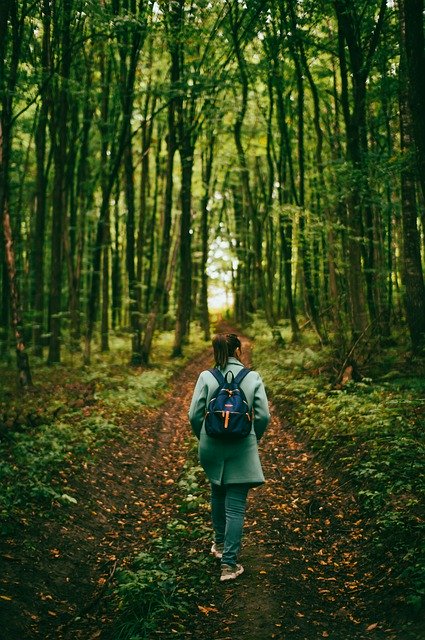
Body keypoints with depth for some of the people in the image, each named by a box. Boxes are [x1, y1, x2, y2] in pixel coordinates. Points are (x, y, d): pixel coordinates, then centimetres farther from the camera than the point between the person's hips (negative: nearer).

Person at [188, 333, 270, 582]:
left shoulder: (207, 377, -6)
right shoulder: (253, 377, -6)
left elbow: (195, 414, -7)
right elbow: (263, 415, -8)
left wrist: (203, 437, 11)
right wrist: (253, 438, 10)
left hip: (212, 447, 2)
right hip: (242, 450, -2)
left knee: (218, 495, 26)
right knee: (236, 506, 3)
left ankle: (220, 544, 41)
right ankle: (229, 563, 3)